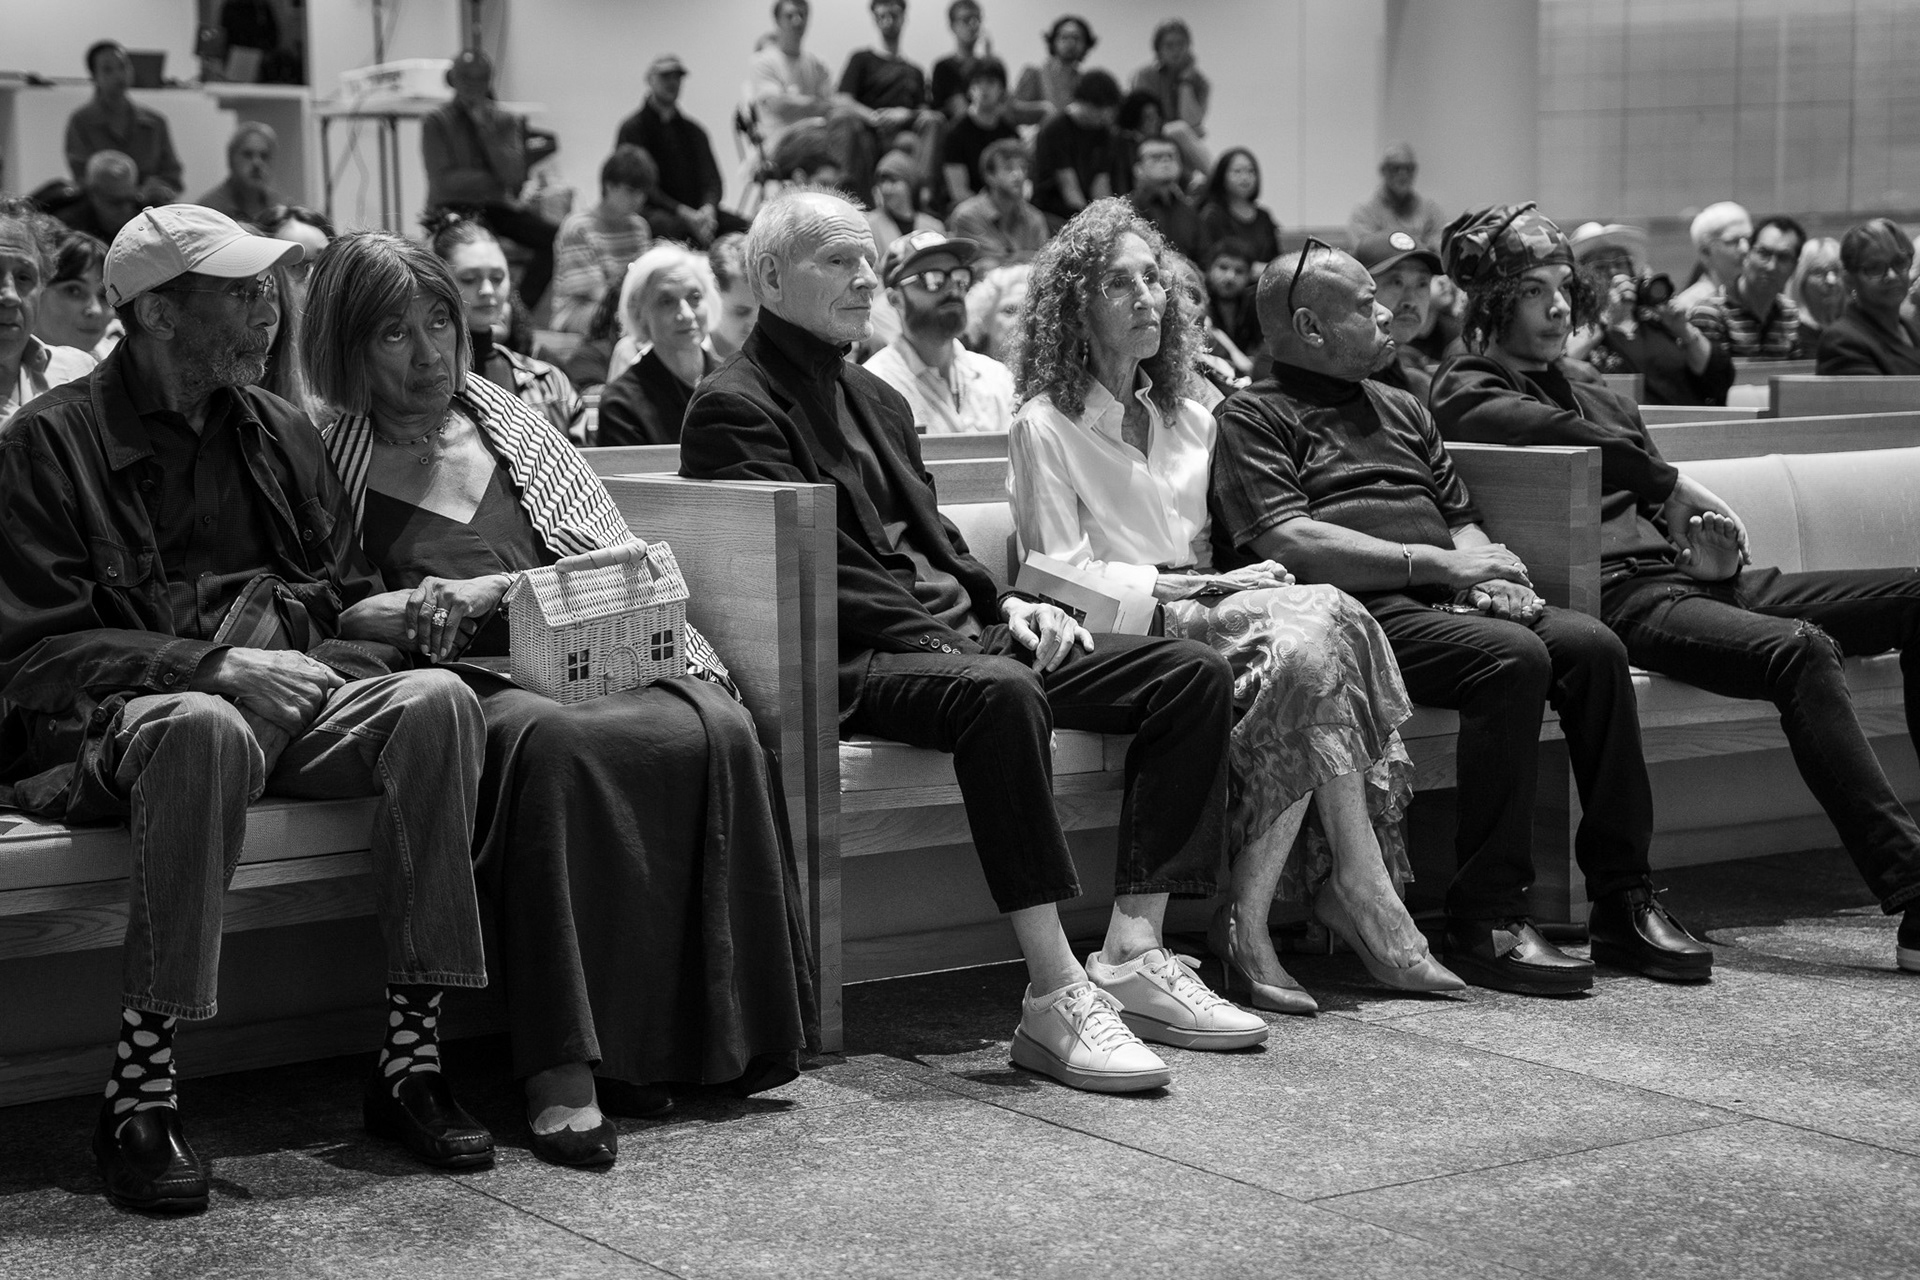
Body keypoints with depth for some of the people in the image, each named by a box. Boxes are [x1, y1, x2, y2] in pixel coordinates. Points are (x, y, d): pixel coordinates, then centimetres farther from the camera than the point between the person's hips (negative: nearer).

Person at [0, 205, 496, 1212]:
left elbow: (346, 598, 22)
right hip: (117, 718, -5)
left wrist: (392, 615, -3)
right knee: (206, 731, -40)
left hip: (292, 706, 5)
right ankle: (139, 1099, -33)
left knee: (435, 700, -24)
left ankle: (410, 1063, -21)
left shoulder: (280, 430, 19)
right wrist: (213, 663, -19)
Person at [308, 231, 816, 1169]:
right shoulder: (329, 465, 10)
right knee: (549, 742, -40)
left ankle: (705, 1034, -24)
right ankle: (561, 1065, -40)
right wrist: (429, 609, -14)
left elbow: (621, 561, 17)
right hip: (468, 691, -4)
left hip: (598, 665, 4)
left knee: (715, 732, -28)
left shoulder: (509, 425, 21)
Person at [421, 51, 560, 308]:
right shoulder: (436, 122, 0)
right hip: (453, 208, -4)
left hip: (497, 207, 4)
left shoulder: (506, 121, 9)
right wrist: (497, 180, -5)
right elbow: (444, 181, -9)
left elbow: (515, 175, -6)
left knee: (554, 235, -21)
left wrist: (485, 127, -10)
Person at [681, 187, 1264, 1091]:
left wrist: (1004, 604, 4)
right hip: (852, 667, -9)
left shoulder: (876, 400, 27)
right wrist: (942, 639, -19)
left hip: (956, 636, 9)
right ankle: (1055, 998, -39)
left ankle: (1134, 954, -14)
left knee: (1193, 672, -6)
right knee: (1001, 691, -40)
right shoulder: (734, 407, -2)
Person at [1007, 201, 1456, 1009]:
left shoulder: (1190, 421, 23)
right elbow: (1063, 574, -6)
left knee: (1311, 636, -29)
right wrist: (1191, 586, -12)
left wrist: (1232, 579, 1)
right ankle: (1366, 897, -26)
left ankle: (1246, 924, -30)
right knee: (1318, 629, -30)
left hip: (1199, 610, 6)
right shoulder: (1045, 427, 2)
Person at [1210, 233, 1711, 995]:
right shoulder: (1254, 418, 4)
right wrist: (1437, 564, -15)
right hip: (1362, 612, -7)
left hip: (1450, 600, 7)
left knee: (1592, 645, -19)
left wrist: (1490, 574, 3)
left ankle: (1622, 901, -16)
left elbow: (1461, 519, 28)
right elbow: (1288, 543, -11)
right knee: (1513, 657, -31)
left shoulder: (1402, 412, 30)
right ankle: (1485, 921, -28)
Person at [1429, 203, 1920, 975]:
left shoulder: (1606, 402, 32)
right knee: (1802, 649, -32)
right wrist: (1674, 485, -12)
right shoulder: (1466, 393, 6)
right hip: (1618, 597, -8)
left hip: (1684, 574, 8)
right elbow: (1557, 434, -16)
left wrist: (1707, 545, 3)